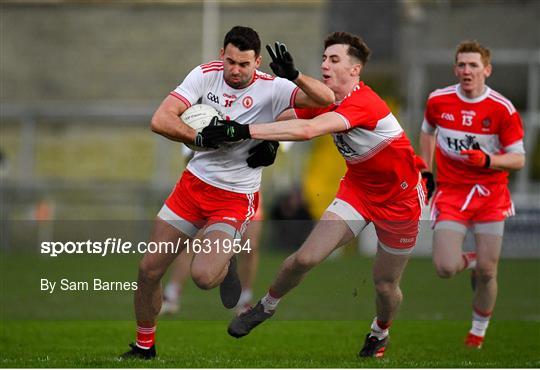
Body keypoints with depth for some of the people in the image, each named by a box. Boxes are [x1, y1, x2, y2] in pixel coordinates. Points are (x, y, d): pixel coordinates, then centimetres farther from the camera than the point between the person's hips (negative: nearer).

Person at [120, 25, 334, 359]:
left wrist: (293, 75, -38)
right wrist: (201, 139, -26)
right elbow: (161, 120, -14)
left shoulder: (272, 88, -12)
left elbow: (327, 99, -22)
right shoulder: (205, 75, -6)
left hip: (236, 198, -3)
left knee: (203, 276, -24)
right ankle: (144, 346, 26)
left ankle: (226, 263, 14)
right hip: (194, 182, 3)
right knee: (149, 269, 3)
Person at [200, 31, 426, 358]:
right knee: (307, 257, -11)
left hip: (399, 199, -5)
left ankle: (381, 333, 41)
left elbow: (307, 130, -45)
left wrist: (243, 131, -50)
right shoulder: (325, 104, -7)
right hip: (357, 187, 6)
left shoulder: (363, 103, -33)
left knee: (386, 284, 8)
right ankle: (266, 307, 15)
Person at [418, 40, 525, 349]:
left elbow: (518, 159, -9)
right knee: (446, 268, -15)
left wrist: (488, 160, -27)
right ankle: (469, 261, 23)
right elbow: (428, 132, 20)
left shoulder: (503, 109, -11)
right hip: (451, 192, 1)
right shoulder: (438, 100, -2)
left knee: (487, 272, -1)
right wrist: (426, 170, 15)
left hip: (491, 195, -1)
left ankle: (479, 330, 24)